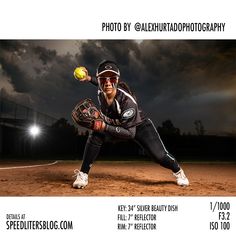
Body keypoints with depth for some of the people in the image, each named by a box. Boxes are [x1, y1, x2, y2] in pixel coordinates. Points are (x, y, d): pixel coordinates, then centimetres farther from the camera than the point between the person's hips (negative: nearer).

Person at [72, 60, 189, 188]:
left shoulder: (127, 101, -40)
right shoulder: (100, 93, -22)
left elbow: (130, 133, -38)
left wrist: (104, 127, -46)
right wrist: (89, 78, -7)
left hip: (139, 126, -5)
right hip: (114, 124, 5)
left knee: (159, 156, -15)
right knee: (95, 136, -20)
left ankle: (178, 171, 20)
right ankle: (82, 175, -6)